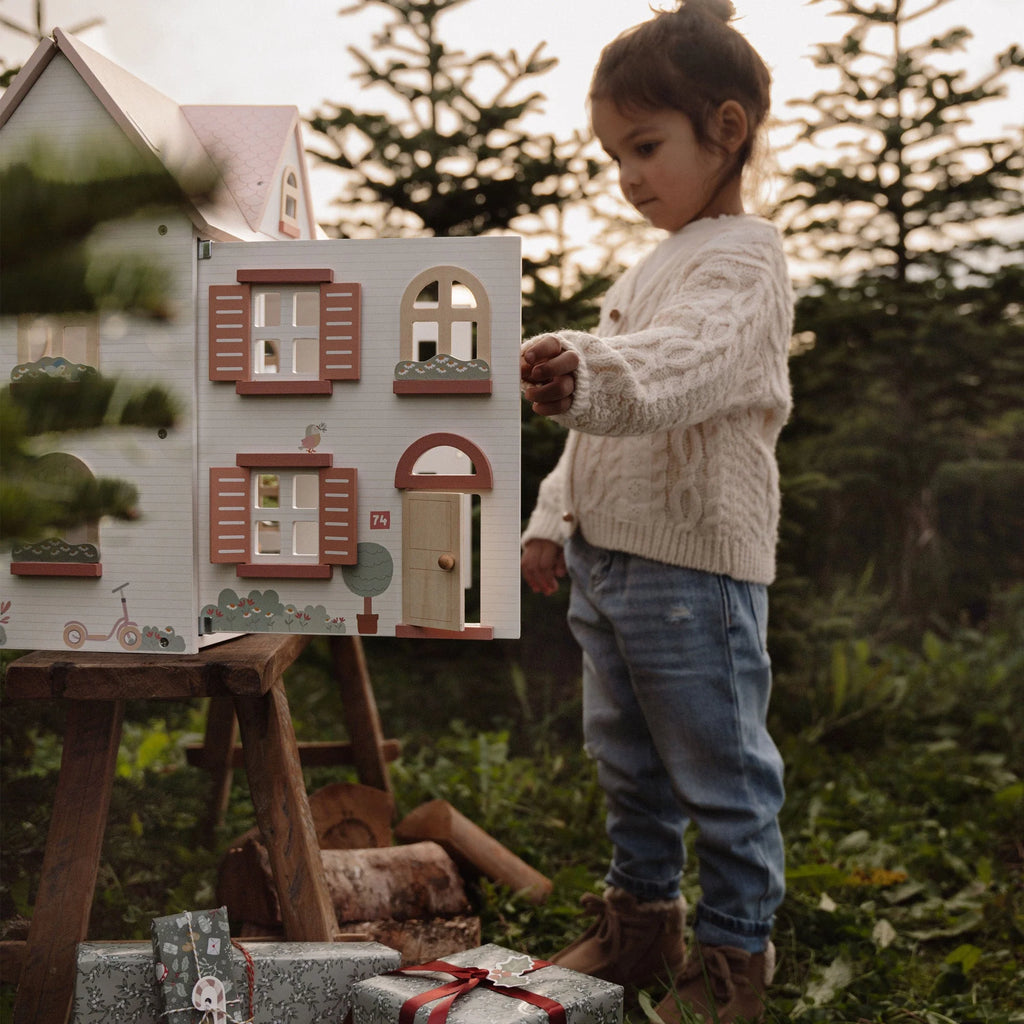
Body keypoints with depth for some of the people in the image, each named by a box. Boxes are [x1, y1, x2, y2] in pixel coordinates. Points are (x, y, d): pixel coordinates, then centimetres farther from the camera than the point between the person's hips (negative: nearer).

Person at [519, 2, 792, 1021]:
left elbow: (679, 362, -32)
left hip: (695, 563, -9)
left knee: (718, 768, 2)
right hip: (608, 557, 9)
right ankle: (641, 919, 35)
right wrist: (555, 517, 17)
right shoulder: (651, 266, 19)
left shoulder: (740, 259, -10)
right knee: (627, 760, 19)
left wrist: (588, 376, -50)